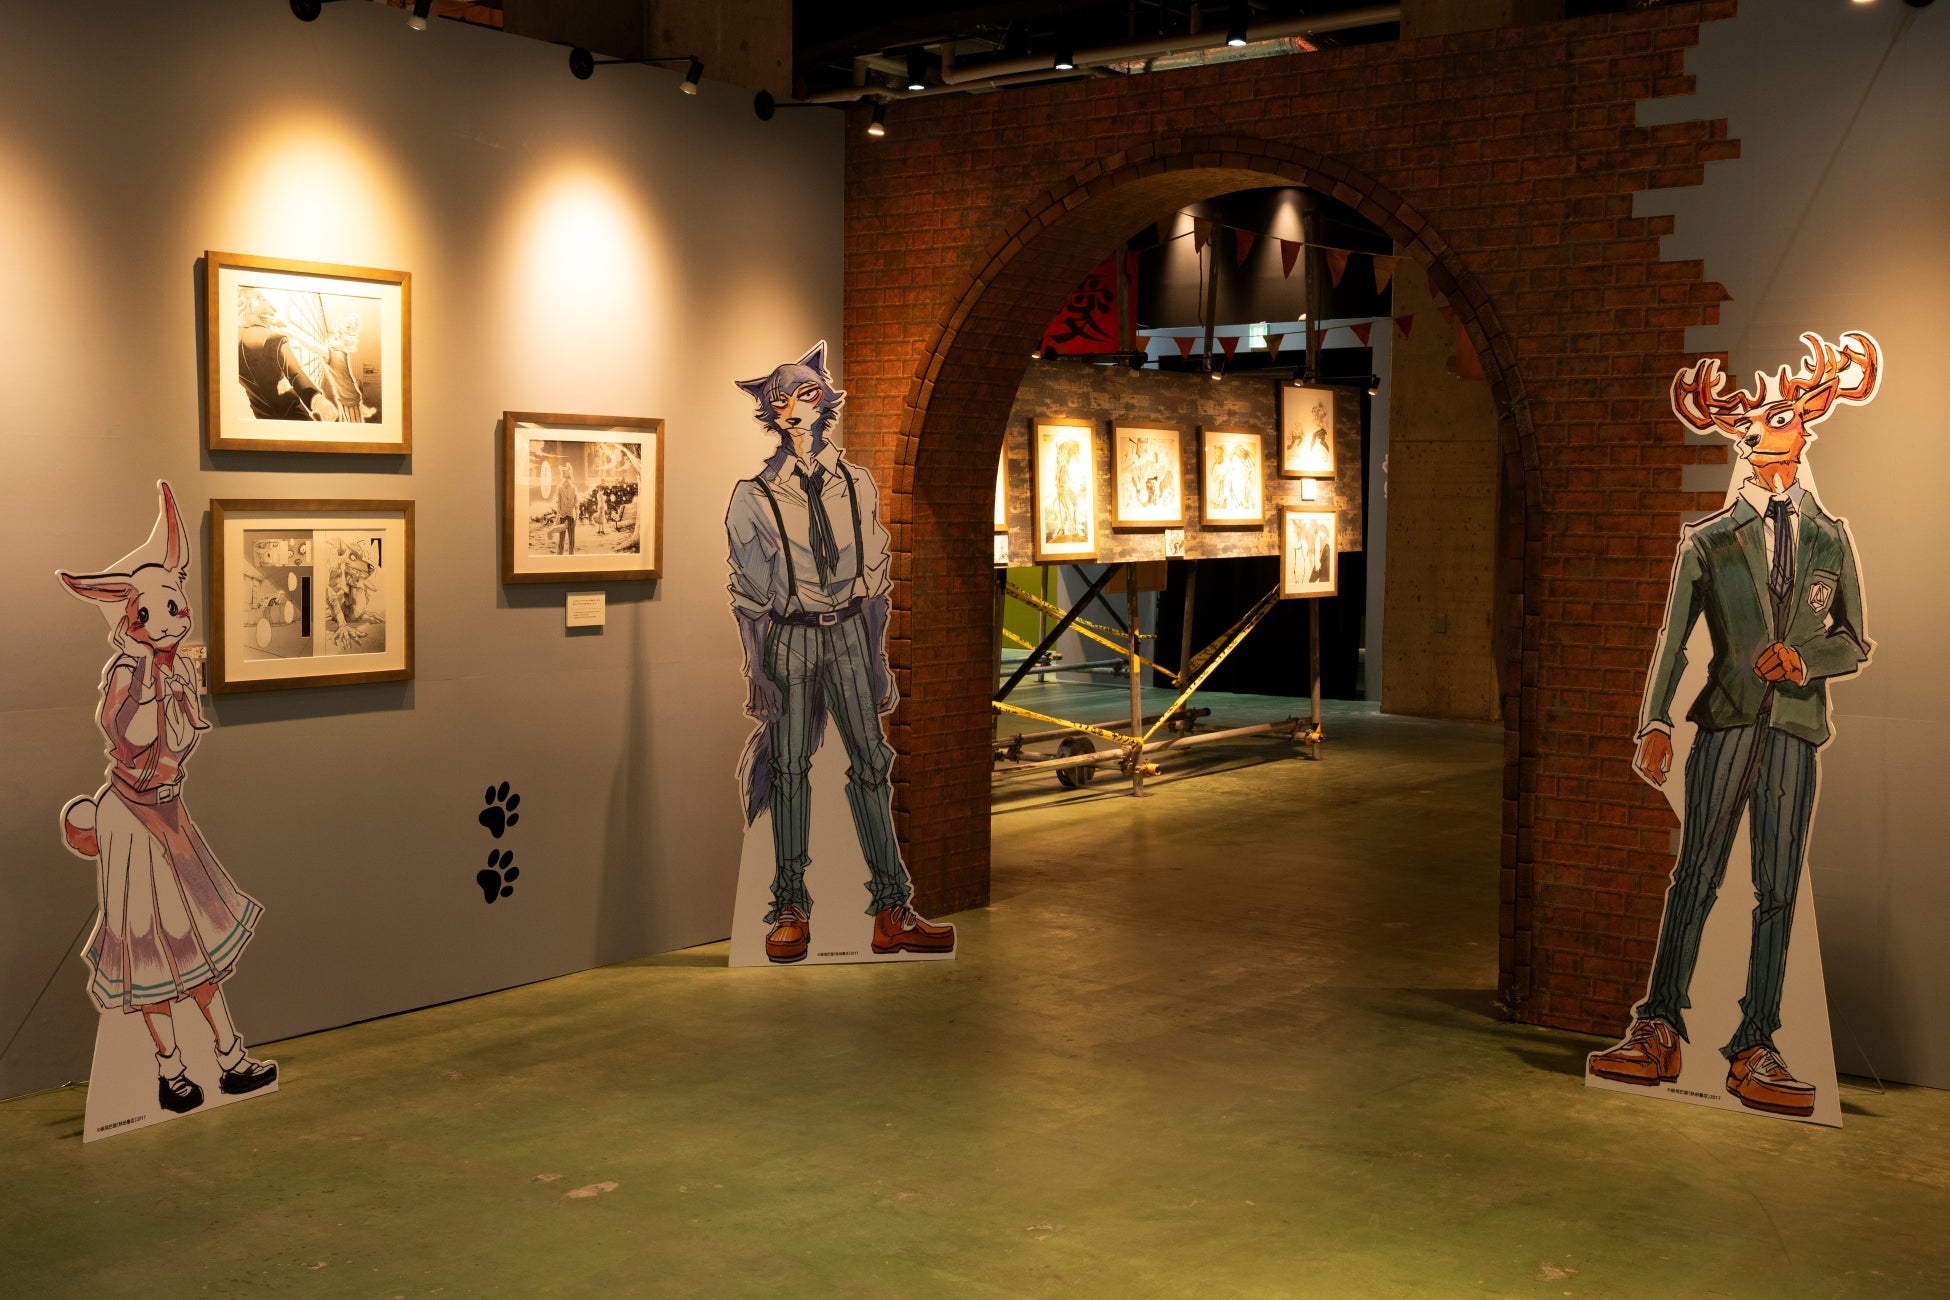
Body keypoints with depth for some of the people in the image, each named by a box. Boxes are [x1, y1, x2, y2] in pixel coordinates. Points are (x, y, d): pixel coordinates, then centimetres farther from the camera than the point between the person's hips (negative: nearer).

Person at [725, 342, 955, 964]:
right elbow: (748, 595, 0)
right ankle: (791, 909, 10)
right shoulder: (754, 497, -3)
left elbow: (874, 577, 11)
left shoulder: (857, 483, 6)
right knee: (789, 768, 1)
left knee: (871, 761, -1)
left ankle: (891, 911, 3)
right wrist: (757, 672, -4)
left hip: (849, 633, 2)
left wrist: (878, 658, 9)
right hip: (790, 637, -2)